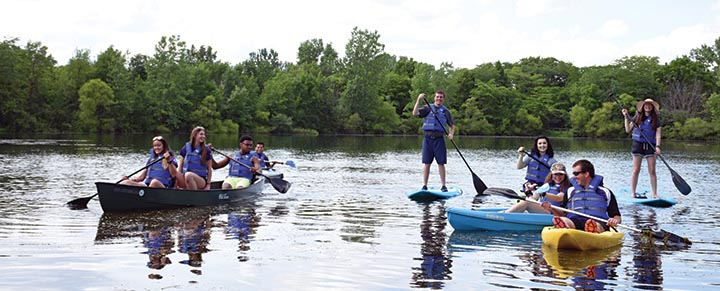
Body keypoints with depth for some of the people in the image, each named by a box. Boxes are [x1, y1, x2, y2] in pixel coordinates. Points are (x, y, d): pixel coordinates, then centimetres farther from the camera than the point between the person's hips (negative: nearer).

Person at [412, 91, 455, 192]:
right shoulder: (427, 108, 7)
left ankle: (443, 186, 6)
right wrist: (419, 100, -17)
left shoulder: (445, 111, 11)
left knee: (441, 163, -1)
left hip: (439, 139, 1)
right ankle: (424, 185, 6)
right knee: (426, 163, 1)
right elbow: (415, 113, -7)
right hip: (427, 138, 0)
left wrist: (451, 134, -2)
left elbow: (452, 125, 18)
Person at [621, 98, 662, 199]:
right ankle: (633, 193, 4)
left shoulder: (656, 119, 4)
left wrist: (657, 147, -15)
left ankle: (654, 194, 4)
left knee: (652, 171, -1)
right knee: (636, 170, -1)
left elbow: (658, 134, -2)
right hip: (638, 144, 0)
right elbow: (628, 130, 8)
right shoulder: (637, 117, 7)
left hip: (650, 145, 0)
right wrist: (626, 117, 1)